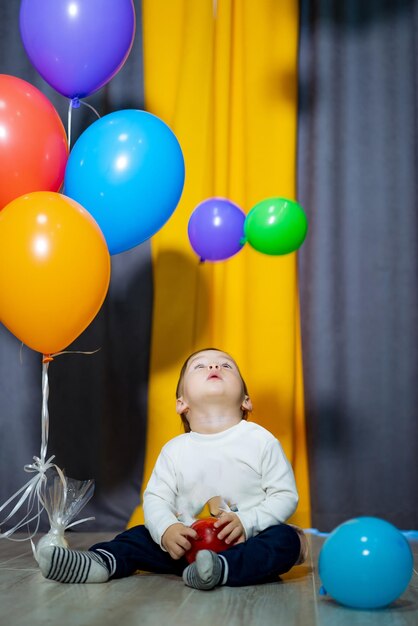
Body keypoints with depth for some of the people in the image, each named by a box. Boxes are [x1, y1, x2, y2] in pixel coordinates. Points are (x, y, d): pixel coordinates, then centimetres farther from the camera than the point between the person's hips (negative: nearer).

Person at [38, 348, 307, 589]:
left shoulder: (261, 440, -3)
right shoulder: (176, 450, 5)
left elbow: (285, 495, -4)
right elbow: (156, 498, 3)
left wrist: (247, 522, -20)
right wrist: (166, 530, -19)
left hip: (244, 541, -3)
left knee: (286, 538, -29)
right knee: (140, 536, -6)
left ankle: (222, 568, -50)